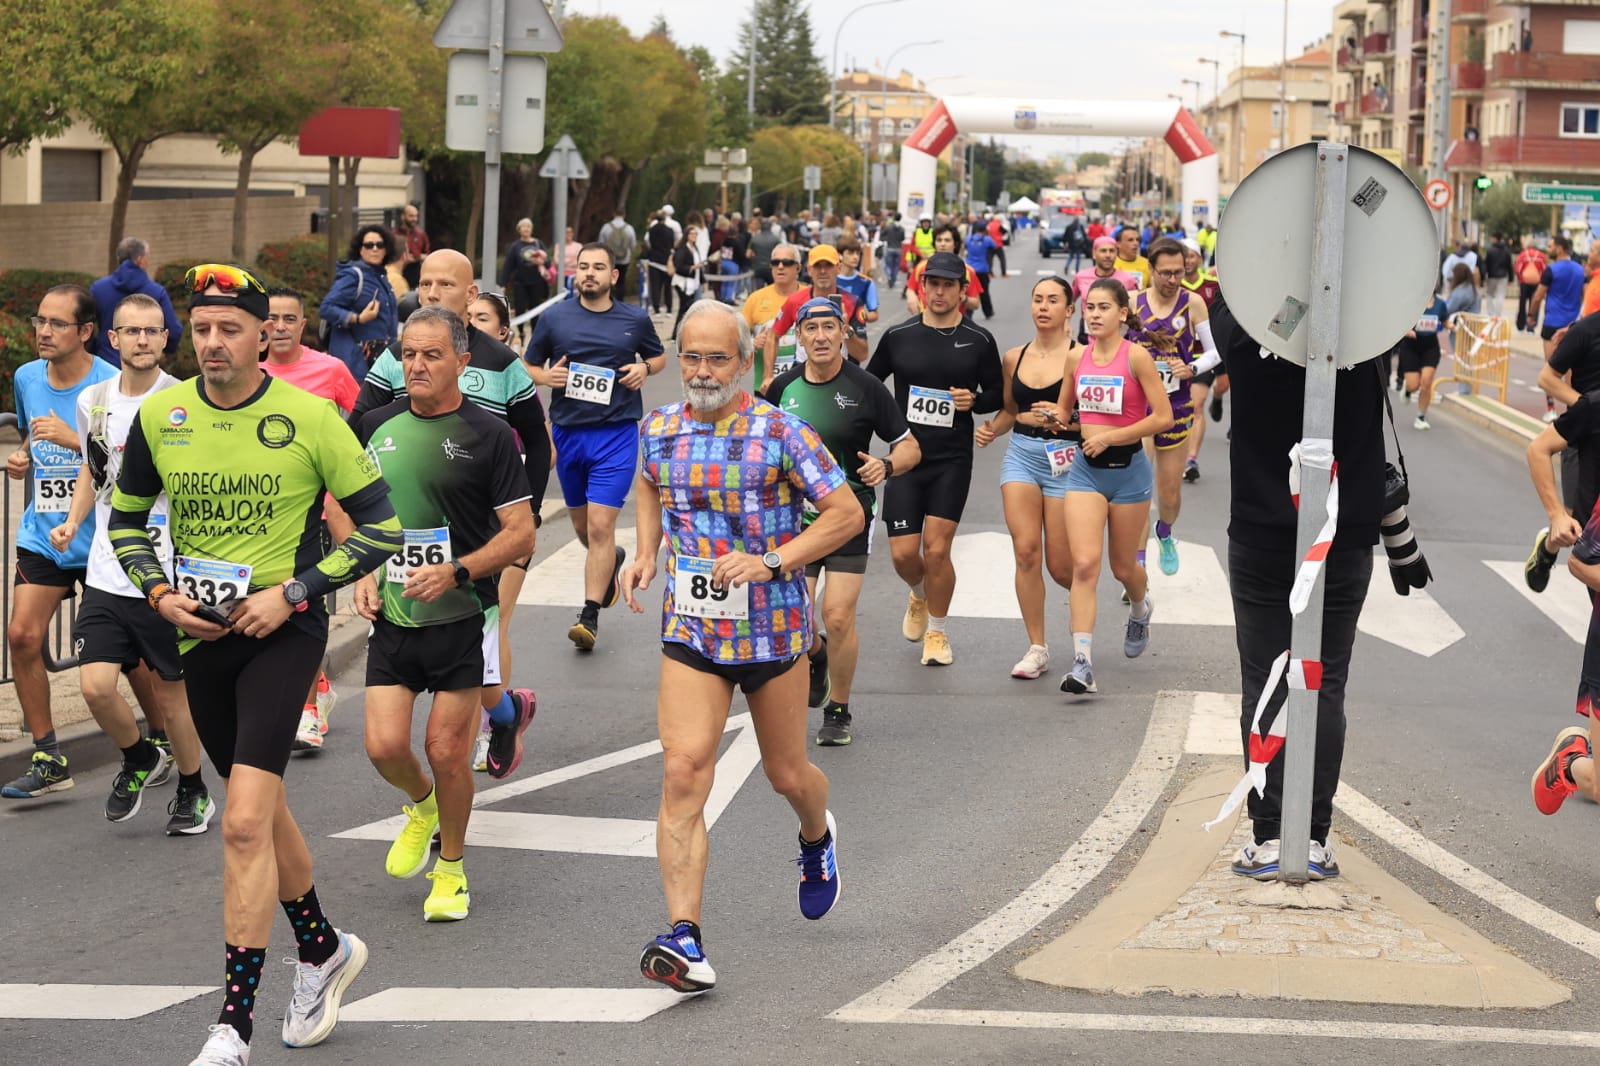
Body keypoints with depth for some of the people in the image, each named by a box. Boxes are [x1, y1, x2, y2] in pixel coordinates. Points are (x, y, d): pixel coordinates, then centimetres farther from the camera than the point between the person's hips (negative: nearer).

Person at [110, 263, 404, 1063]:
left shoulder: (309, 417, -9)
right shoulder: (159, 416, 1)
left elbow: (380, 526, -4)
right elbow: (125, 519, 15)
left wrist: (292, 592, -12)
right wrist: (160, 593, -2)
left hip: (283, 630, -5)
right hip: (201, 633, 5)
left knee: (245, 821, -16)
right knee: (261, 811, 19)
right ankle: (323, 949, 42)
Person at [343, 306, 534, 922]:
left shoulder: (489, 435, -6)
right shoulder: (378, 426, 6)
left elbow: (521, 536, -7)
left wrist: (457, 571, -19)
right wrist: (362, 573, 3)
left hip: (460, 620, -3)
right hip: (391, 617, 3)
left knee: (447, 752, -2)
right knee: (385, 747, -5)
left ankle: (451, 869, 20)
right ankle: (422, 805, 30)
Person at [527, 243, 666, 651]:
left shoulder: (635, 319, 3)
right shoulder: (554, 318, 3)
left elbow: (659, 357, 19)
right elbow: (529, 367, 10)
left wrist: (644, 368, -3)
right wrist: (546, 376, -12)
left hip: (616, 433, -3)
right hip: (567, 431, 3)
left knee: (600, 526, -12)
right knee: (581, 525, 16)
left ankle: (590, 615, -7)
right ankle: (612, 559, 49)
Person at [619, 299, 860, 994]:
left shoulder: (781, 434, -11)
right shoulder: (658, 429, 3)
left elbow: (848, 513, -9)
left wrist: (771, 562, -19)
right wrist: (645, 555, 8)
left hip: (773, 628, -2)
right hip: (690, 630, 2)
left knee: (786, 774, 14)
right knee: (683, 774, -14)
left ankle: (817, 838, 52)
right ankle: (685, 941, -20)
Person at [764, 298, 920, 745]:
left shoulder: (865, 388, -6)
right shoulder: (782, 387, 2)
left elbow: (909, 447, 0)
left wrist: (886, 465, -20)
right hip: (794, 514, 3)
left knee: (838, 617, -11)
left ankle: (839, 712, 9)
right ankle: (817, 657, 35)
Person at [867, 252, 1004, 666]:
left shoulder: (979, 341, 2)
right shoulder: (898, 336, 4)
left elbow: (998, 395, 10)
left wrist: (973, 400, -10)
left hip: (952, 460, -1)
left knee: (937, 550, -8)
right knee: (903, 552, -2)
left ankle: (936, 631, 13)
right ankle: (919, 595, 34)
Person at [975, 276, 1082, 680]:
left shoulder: (1079, 356, -6)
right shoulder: (1014, 358, 9)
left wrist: (1060, 420, -23)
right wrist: (991, 429, 2)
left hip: (1064, 460, -4)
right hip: (1020, 455, 4)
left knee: (1060, 566, -1)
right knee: (1026, 551, -10)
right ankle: (1037, 649, -1)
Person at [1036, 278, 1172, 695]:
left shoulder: (1136, 356, -10)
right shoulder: (1079, 357, 4)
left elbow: (1163, 417, -13)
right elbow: (1064, 412, 19)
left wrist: (1109, 437, -18)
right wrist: (1055, 416, -5)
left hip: (1128, 469, -3)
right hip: (1086, 469, 3)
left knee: (1123, 567, 13)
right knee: (1084, 563, -13)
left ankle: (1140, 610, 49)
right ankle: (1082, 664, -17)